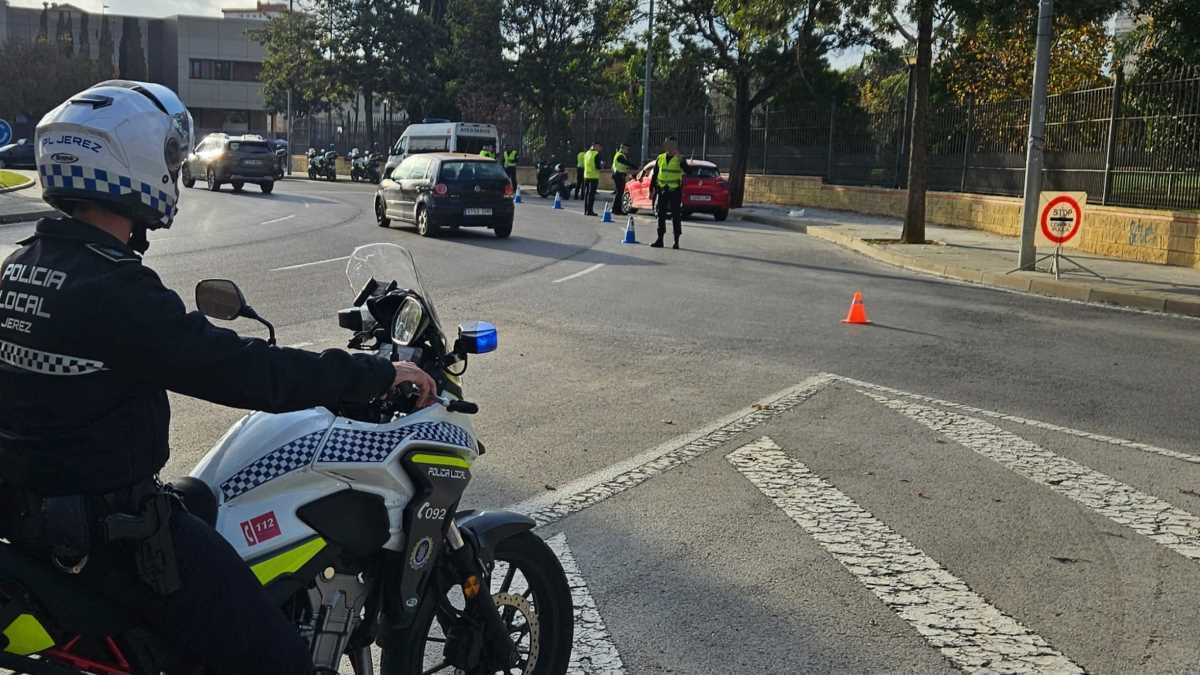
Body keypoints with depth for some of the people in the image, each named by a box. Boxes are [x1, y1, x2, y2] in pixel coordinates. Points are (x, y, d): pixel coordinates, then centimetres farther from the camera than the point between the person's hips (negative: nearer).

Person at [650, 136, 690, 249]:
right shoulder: (660, 158, 9)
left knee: (676, 216, -1)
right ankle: (660, 239, 12)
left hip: (675, 191, -4)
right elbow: (654, 175, 13)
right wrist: (652, 189, 8)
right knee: (661, 215, 6)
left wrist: (681, 159, -29)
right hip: (662, 190, 4)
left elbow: (687, 171, -18)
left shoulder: (680, 159, -3)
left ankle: (676, 241, 4)